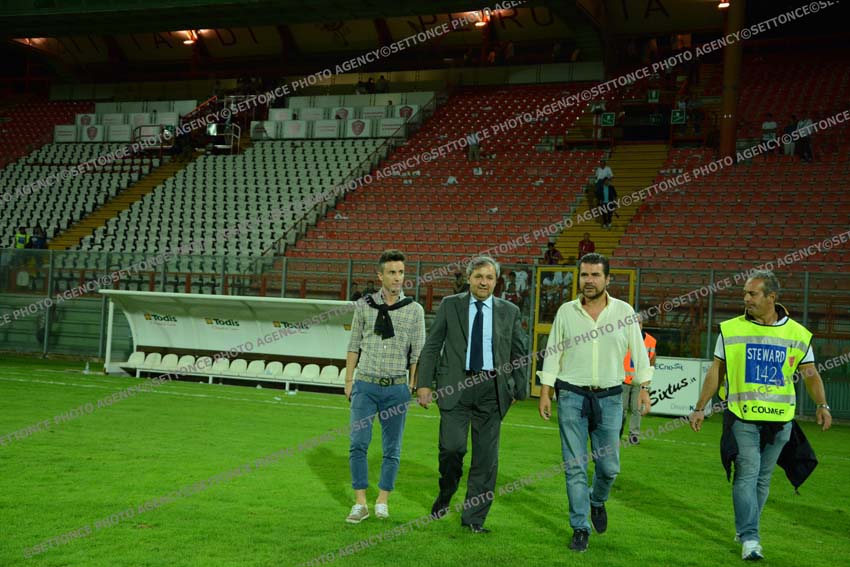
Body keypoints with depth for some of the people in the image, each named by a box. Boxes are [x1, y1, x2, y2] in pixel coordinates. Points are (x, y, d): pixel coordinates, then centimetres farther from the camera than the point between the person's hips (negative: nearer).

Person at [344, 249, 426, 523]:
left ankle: (382, 501, 17)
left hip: (396, 388, 0)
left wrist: (414, 387, -2)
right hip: (365, 385, 0)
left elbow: (417, 352, 3)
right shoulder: (364, 305, 5)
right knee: (358, 443, -6)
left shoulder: (414, 310, 2)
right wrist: (348, 380, 6)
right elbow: (354, 346, 10)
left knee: (392, 448, 5)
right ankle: (360, 503, 2)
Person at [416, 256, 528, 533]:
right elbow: (432, 346, 6)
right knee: (452, 447, -12)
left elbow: (519, 352, 13)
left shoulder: (510, 311, 9)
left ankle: (474, 518, 13)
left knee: (486, 455, 2)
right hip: (455, 385, -1)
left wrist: (520, 390, 9)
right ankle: (445, 495, 18)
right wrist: (424, 383, -2)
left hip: (492, 388, 2)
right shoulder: (450, 305, 6)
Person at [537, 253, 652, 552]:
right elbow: (552, 353, 6)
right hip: (572, 395, 0)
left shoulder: (624, 312, 2)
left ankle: (597, 501, 36)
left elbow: (639, 352, 6)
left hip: (609, 397, 0)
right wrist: (545, 392, 1)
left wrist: (644, 388, -1)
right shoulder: (566, 312, 3)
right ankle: (580, 528, 9)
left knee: (609, 466, 4)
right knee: (575, 466, -1)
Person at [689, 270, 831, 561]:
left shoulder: (797, 333, 3)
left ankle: (745, 529, 25)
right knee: (747, 474, -10)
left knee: (763, 478, 11)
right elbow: (716, 371, 6)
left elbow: (810, 373, 6)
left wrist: (822, 405, -9)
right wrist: (700, 408, 4)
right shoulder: (731, 329, 1)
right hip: (742, 416, -2)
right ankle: (749, 537, -5)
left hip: (779, 418, 2)